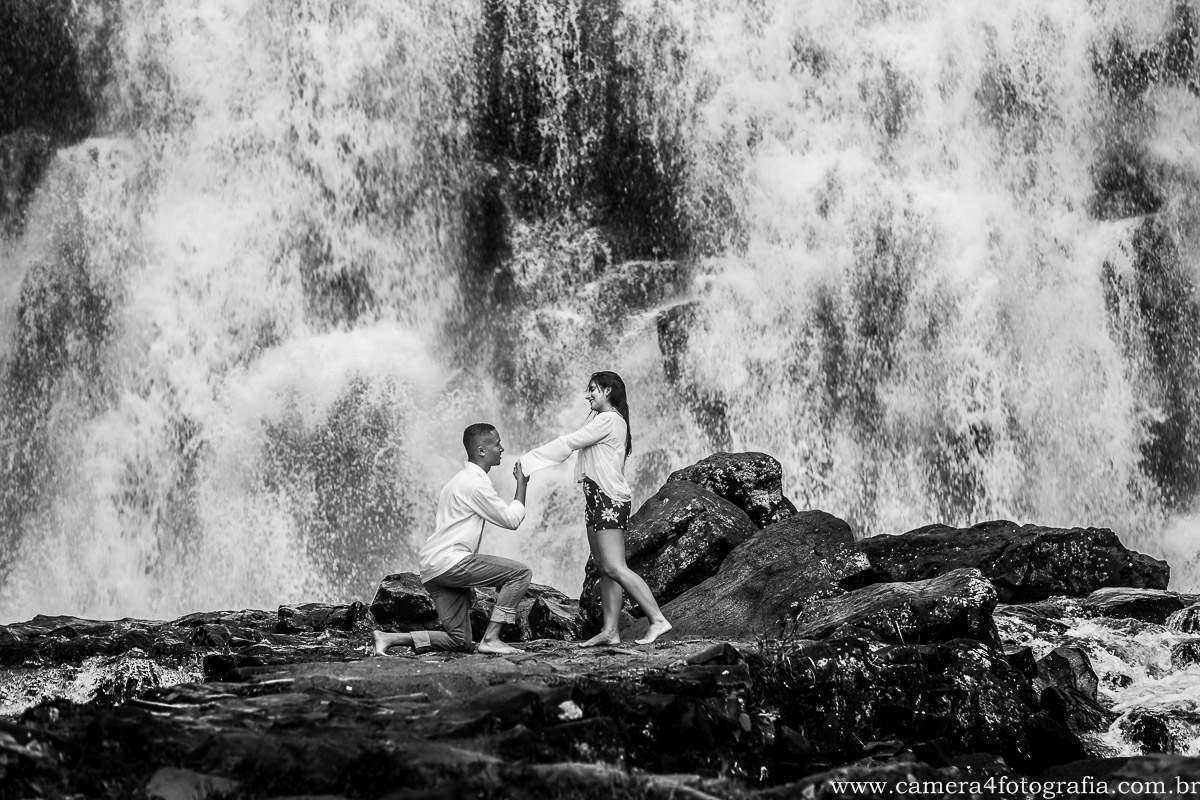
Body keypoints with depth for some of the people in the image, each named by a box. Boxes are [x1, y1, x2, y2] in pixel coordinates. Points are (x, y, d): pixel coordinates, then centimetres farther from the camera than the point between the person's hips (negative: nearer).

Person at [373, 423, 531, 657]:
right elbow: (511, 520, -4)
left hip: (433, 571, 10)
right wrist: (522, 484, 7)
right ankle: (490, 638, -16)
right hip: (450, 562, -10)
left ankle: (389, 638, 0)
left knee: (460, 641, 7)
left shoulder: (460, 480, 23)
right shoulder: (477, 483, -9)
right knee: (520, 572, -13)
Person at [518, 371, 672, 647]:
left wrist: (528, 459, -7)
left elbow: (569, 443, -11)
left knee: (614, 568, -15)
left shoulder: (608, 420, -10)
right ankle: (610, 630, 4)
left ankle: (657, 619, -17)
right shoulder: (600, 420, 22)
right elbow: (573, 445, 18)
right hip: (595, 499, 10)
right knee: (605, 569, 6)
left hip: (609, 499, -10)